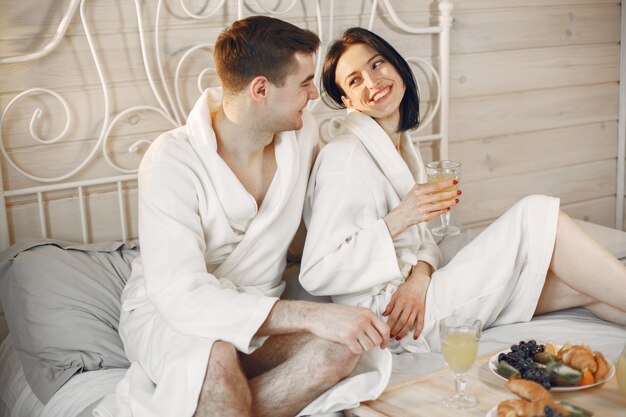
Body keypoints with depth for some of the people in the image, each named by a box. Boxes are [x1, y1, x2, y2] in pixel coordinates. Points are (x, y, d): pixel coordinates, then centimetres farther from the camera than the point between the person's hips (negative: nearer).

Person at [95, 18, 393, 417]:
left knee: (341, 347, -26)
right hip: (166, 314, -5)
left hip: (260, 311, 6)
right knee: (216, 355, -40)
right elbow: (180, 295, -31)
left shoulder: (302, 130, -4)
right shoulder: (172, 161, -23)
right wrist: (310, 315, -39)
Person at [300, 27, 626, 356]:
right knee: (536, 215, -13)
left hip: (415, 294, 8)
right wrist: (397, 220, -23)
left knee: (584, 283, 1)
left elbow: (420, 239, 13)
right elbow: (316, 274, -18)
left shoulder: (404, 148, 14)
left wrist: (420, 275, -10)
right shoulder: (344, 156, -14)